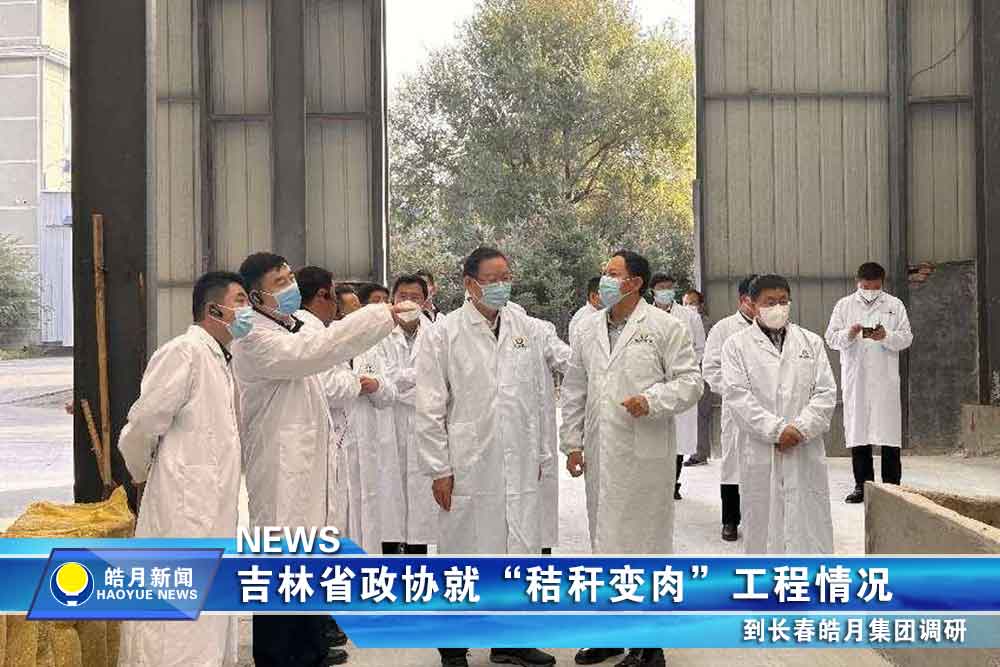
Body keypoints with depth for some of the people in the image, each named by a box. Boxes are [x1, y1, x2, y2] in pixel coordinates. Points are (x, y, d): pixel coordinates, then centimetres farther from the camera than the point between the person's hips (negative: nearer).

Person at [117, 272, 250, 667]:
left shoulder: (219, 360, 17)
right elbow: (144, 424, -14)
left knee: (210, 630, 15)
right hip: (185, 511, -9)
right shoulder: (185, 352, -13)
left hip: (215, 513, 9)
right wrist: (141, 475, 1)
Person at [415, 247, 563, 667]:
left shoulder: (529, 330, 8)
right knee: (463, 556, 4)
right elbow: (430, 408, -4)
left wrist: (539, 454, 14)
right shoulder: (443, 334, -3)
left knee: (519, 551, 8)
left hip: (519, 465, 4)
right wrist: (439, 468, -6)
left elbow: (537, 396, 14)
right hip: (468, 466, -4)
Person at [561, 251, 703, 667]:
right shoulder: (589, 331, 13)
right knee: (605, 540, 12)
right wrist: (572, 442, 11)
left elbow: (690, 381, -4)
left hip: (645, 454, -5)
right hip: (600, 453, 5)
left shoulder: (665, 328, -3)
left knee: (645, 539, 1)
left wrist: (652, 401, -20)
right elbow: (573, 390, 15)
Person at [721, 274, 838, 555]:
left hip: (806, 451, 2)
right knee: (764, 527, 3)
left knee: (811, 527, 3)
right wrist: (776, 430, -14)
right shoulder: (737, 344, 4)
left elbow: (826, 392, 5)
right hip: (760, 453, -2)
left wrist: (800, 429, -10)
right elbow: (737, 396, -6)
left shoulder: (811, 342, 11)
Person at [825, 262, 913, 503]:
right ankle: (862, 485, 11)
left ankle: (892, 485, 4)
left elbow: (906, 337, 3)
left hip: (886, 379, -1)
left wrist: (886, 336, -16)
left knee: (890, 436, -2)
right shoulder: (844, 305, 10)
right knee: (857, 432, 3)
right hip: (855, 378, 1)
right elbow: (831, 337, 4)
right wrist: (848, 334, -17)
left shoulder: (895, 305, 9)